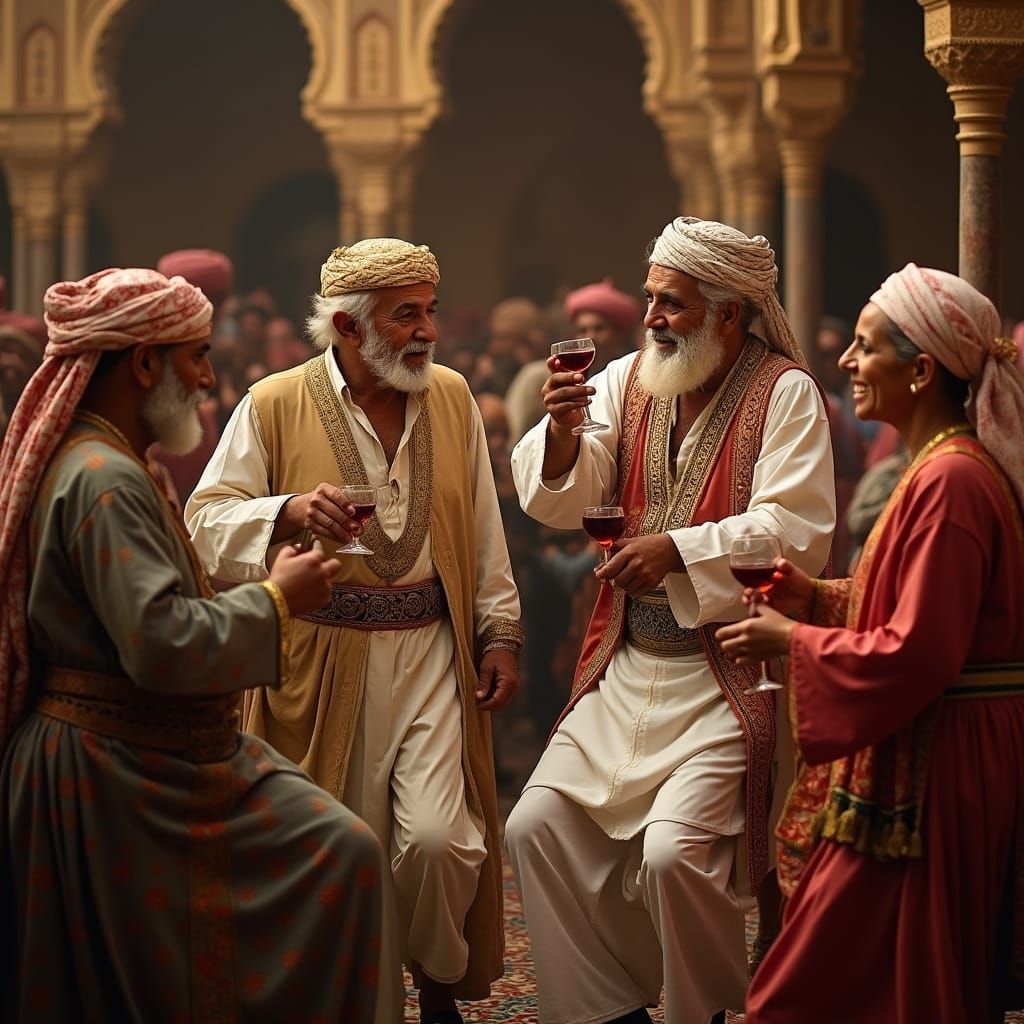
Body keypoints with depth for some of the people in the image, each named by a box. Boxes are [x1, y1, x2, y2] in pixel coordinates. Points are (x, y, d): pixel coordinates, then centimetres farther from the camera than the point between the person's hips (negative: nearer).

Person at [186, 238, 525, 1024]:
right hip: (323, 659, -2)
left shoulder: (452, 398, 8)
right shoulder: (274, 406, -2)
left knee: (436, 839, -10)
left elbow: (484, 534, 13)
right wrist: (289, 511, -24)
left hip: (431, 650, 2)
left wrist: (499, 634, 10)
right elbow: (208, 520, -7)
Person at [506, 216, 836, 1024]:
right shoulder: (629, 380, 7)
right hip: (628, 667, 6)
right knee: (537, 825, 0)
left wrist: (680, 549, -27)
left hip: (728, 676, -6)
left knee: (672, 851, -20)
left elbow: (798, 532, -18)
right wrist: (564, 432, -20)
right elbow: (558, 502, 0)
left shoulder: (784, 393, -8)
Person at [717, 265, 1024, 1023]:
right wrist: (819, 597, 8)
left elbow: (915, 654, -24)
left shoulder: (948, 483, -21)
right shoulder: (955, 467, 12)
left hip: (930, 772, -10)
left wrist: (791, 639, -13)